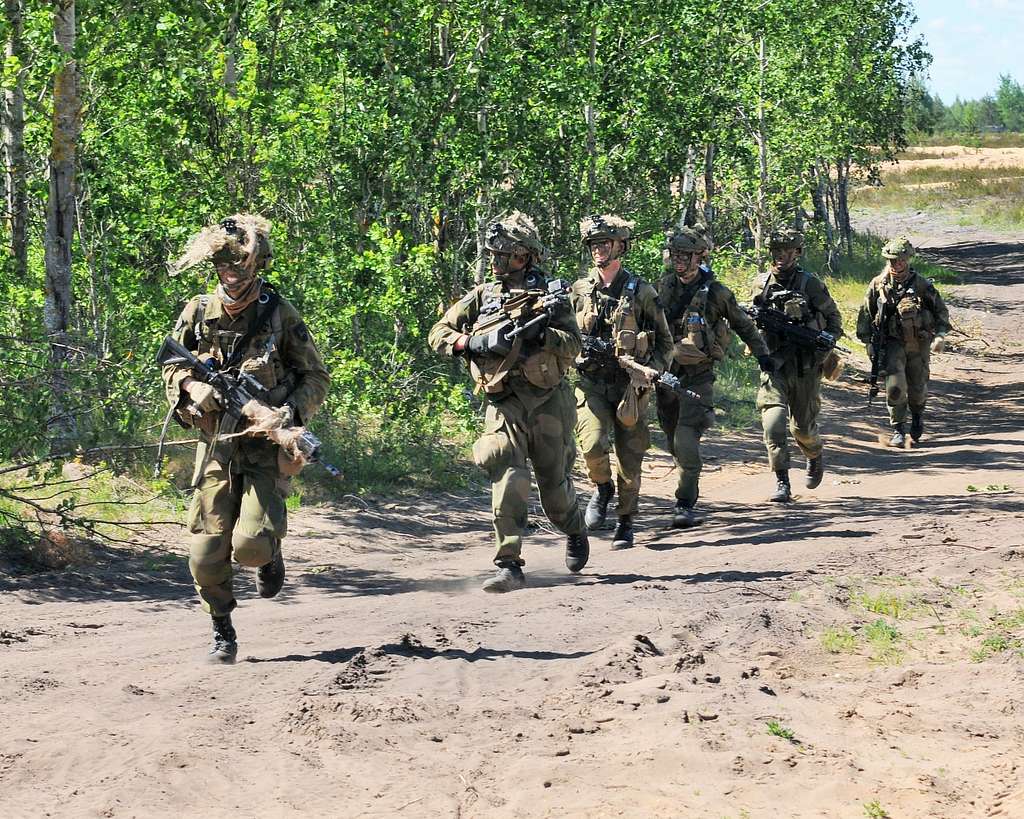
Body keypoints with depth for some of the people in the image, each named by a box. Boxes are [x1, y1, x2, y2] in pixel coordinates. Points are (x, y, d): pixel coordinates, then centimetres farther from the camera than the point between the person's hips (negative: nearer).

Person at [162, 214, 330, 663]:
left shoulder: (279, 314, -4)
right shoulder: (198, 313, 3)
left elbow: (317, 378, 1)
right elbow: (171, 369, 14)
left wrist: (287, 415, -15)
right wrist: (191, 385, -9)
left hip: (266, 447, -3)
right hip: (216, 446, 3)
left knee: (250, 544, -18)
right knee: (206, 554, -3)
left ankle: (270, 556, 19)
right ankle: (222, 633, 18)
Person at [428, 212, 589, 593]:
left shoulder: (548, 294, 1)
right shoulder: (481, 297, 8)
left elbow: (572, 345, -8)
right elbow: (439, 335, 5)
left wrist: (537, 333, -25)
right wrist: (474, 343, -13)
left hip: (549, 402, -1)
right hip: (504, 405, 1)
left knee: (554, 486, 10)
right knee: (508, 480, -18)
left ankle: (575, 533, 43)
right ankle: (509, 565, -19)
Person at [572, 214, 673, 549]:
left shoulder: (640, 292, -1)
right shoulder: (580, 290, 6)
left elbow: (664, 341, 4)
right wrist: (579, 346, -5)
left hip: (630, 385, -1)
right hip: (591, 382, 1)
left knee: (629, 461, 4)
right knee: (593, 443, -21)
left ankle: (625, 524, 19)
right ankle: (602, 488, 10)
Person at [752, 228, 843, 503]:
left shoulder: (810, 284, -4)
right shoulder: (762, 285, 5)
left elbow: (833, 317, 4)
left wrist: (826, 346, -9)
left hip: (805, 366, -1)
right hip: (773, 364, 1)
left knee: (803, 426, 9)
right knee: (773, 421, -17)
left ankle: (815, 458, 44)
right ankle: (782, 483, -15)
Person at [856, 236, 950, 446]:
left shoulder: (921, 285, -5)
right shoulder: (878, 285, -4)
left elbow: (941, 310, 5)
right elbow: (866, 314, 5)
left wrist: (940, 335, -7)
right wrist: (868, 342, 2)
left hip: (919, 344, 1)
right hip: (892, 343, -1)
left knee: (918, 388, 8)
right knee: (895, 387, -16)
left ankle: (917, 415, 40)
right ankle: (898, 431, -5)